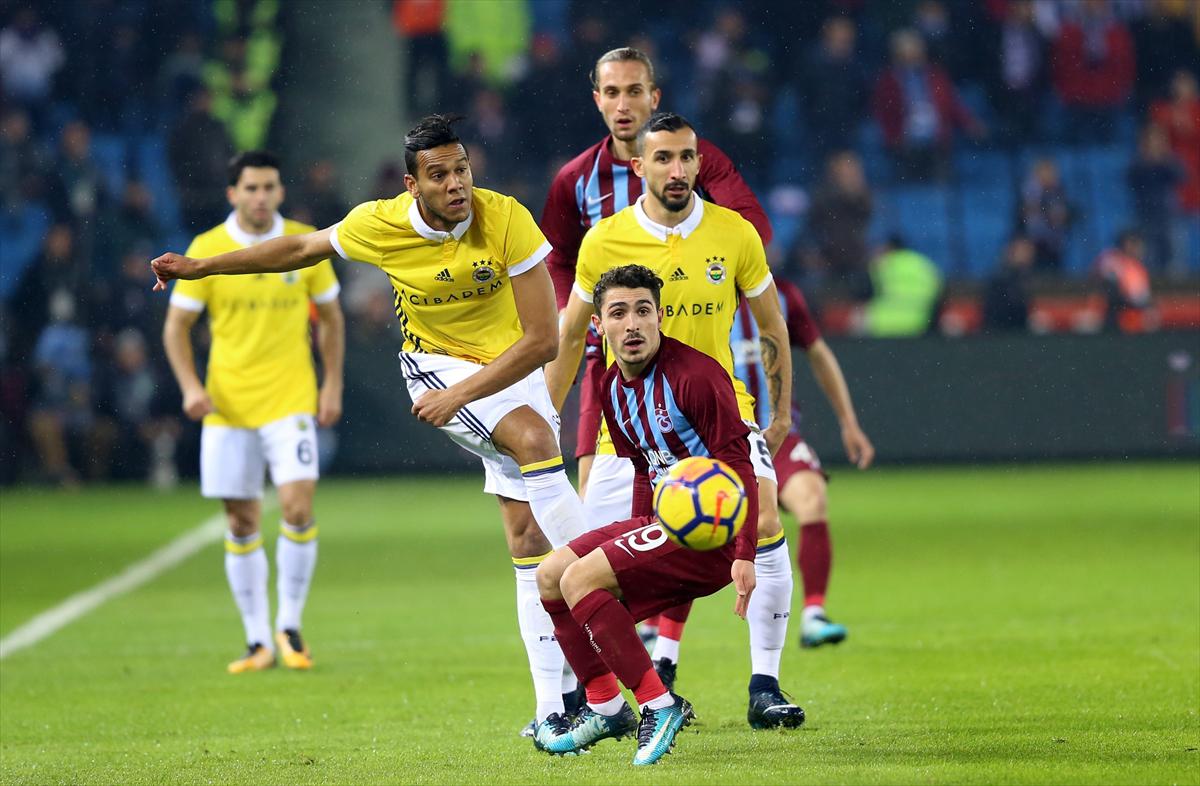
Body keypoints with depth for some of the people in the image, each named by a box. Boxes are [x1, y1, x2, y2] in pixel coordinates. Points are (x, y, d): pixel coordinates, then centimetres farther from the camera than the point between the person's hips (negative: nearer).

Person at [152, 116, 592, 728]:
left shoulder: (506, 219, -24)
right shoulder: (381, 225, -18)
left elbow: (542, 339, -23)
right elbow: (303, 248, 4)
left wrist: (460, 395, -27)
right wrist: (201, 267, 10)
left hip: (513, 368, 1)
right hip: (435, 362, -1)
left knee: (528, 534, 0)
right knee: (535, 440, -31)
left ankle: (555, 703, 6)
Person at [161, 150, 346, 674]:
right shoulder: (207, 250, -2)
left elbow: (330, 316, 13)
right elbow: (176, 325, 4)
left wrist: (333, 384, 6)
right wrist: (190, 386, -10)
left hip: (290, 398, 0)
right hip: (227, 405, 0)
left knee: (298, 508, -15)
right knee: (241, 524, 3)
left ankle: (290, 626, 2)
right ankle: (258, 641, 13)